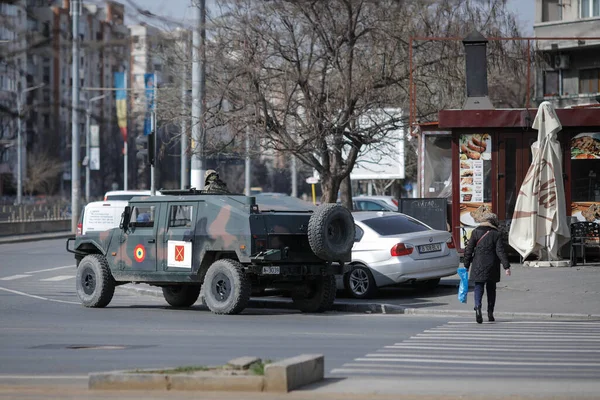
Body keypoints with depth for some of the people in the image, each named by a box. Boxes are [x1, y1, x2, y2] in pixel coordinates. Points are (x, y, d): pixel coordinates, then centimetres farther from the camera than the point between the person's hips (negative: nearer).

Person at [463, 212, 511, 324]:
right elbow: (500, 251, -7)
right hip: (492, 267, 0)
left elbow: (469, 249, 2)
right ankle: (490, 313, 14)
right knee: (491, 289, 12)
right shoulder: (496, 234, -2)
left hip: (478, 265, 0)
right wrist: (506, 266, -7)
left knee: (478, 288, 0)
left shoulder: (476, 232, 2)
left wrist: (467, 265, 9)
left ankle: (478, 307, -25)